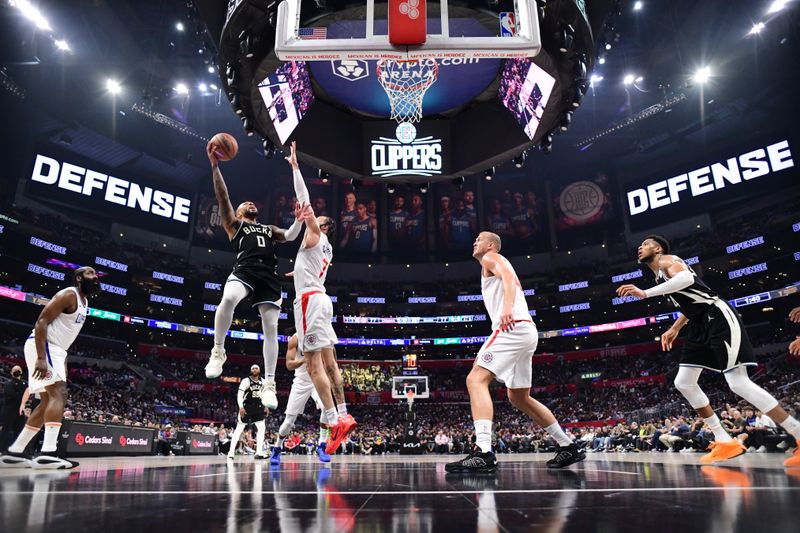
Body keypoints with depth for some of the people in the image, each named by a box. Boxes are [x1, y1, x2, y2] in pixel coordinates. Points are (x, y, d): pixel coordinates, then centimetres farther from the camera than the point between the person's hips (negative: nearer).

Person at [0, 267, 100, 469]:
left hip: (55, 349, 11)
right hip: (42, 347, -11)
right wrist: (41, 358, -29)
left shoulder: (84, 301, 18)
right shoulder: (68, 294, -13)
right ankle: (47, 454, -28)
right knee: (59, 394, -20)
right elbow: (42, 321, -21)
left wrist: (62, 361, 22)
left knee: (49, 400, 10)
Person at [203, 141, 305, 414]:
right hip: (244, 270, -3)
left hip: (269, 275, 4)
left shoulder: (269, 229, 34)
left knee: (271, 328, -5)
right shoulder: (234, 224, 24)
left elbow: (290, 236, 18)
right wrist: (215, 166, 0)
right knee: (228, 300, -36)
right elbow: (223, 197, 11)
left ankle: (269, 384, 0)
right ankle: (218, 351, -15)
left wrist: (298, 220, -3)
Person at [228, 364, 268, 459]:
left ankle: (259, 452, -1)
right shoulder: (246, 381, -12)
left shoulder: (262, 382, 4)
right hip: (246, 407, -5)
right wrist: (241, 407, -26)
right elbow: (239, 394, -16)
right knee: (239, 428, -4)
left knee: (262, 428, -3)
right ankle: (231, 452, 3)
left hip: (257, 407, 5)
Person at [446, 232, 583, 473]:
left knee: (476, 380, -18)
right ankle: (568, 447, 24)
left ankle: (483, 453, -30)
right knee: (520, 397, 17)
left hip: (513, 327, -10)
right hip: (525, 330, 10)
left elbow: (508, 276, -17)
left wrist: (507, 307, -35)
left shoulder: (491, 259, 5)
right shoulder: (499, 266, 33)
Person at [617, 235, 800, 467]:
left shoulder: (667, 261, -7)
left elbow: (687, 278, -30)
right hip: (701, 325, 10)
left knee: (739, 383, -15)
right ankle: (725, 442, 10)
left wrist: (645, 293, -31)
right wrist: (675, 328, 23)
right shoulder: (661, 275, 22)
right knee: (683, 383, 6)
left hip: (718, 318, -10)